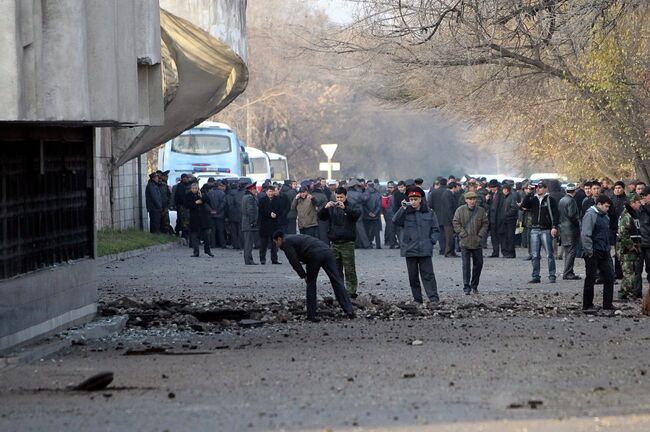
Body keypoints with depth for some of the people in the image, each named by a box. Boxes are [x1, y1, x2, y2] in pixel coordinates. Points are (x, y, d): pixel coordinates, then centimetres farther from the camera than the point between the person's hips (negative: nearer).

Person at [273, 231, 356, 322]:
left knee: (311, 284, 11)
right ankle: (349, 310, -3)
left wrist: (304, 276, 8)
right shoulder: (296, 237, 36)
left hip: (315, 255, -7)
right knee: (337, 281, 3)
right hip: (326, 250, 7)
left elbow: (294, 262, 1)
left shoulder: (286, 243, 10)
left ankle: (311, 315, 13)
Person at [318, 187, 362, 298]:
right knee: (336, 269, 6)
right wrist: (325, 208, -21)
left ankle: (352, 291, -2)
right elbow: (321, 217, -1)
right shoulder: (331, 208, 10)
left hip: (347, 243, -4)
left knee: (350, 269, -5)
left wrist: (345, 208, -35)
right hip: (335, 243, 4)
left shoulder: (351, 207, 1)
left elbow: (357, 213, -19)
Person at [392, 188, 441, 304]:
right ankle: (417, 298, 13)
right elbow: (395, 221, -14)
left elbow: (436, 229, 10)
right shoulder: (405, 213, 4)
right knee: (413, 276, 6)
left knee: (428, 274, -5)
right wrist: (403, 209, -22)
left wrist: (431, 241, -3)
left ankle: (434, 298, -8)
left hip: (425, 250, -1)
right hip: (409, 250, 1)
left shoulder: (429, 213, 6)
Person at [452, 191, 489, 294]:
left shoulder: (481, 211, 4)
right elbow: (456, 223, -2)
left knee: (478, 264, 7)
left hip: (477, 242, 3)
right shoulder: (460, 210, -3)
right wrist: (463, 234, -10)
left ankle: (474, 286, 22)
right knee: (466, 265, -5)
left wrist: (480, 235, -4)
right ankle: (466, 287, -2)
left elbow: (485, 224, 8)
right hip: (465, 242, -3)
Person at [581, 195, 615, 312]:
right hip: (593, 253, -8)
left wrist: (607, 248, 18)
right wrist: (589, 251, -19)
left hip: (604, 253, 8)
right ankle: (587, 306, 5)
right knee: (591, 279, -1)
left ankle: (607, 304, 12)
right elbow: (585, 234, -17)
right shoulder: (590, 214, -11)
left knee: (609, 277, 5)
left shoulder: (605, 216, 15)